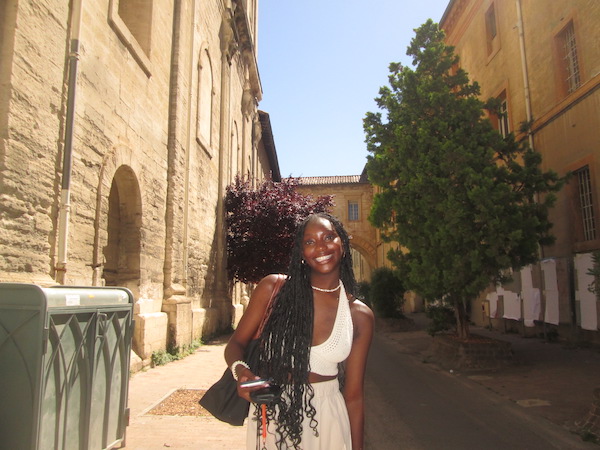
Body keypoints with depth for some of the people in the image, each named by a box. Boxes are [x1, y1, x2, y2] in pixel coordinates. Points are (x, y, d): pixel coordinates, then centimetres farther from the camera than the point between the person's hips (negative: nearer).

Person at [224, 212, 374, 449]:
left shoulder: (360, 316, -5)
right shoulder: (273, 288, -8)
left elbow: (354, 396, -1)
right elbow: (236, 343, -2)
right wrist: (240, 371, -23)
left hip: (327, 418, 1)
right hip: (270, 415, 0)